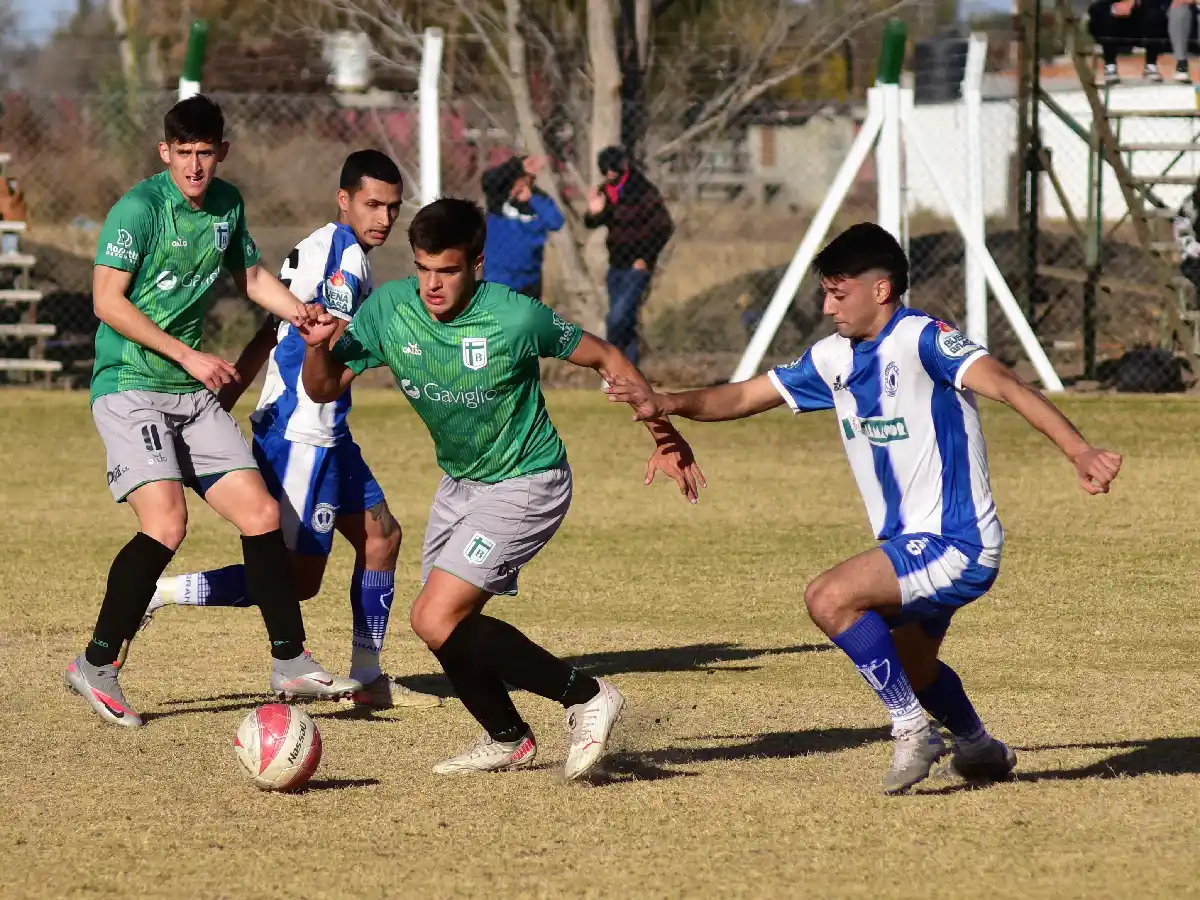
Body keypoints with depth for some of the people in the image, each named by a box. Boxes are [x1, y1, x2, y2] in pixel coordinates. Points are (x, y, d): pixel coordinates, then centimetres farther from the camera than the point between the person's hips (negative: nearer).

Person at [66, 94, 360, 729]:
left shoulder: (227, 204, 9)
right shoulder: (140, 207, -13)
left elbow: (250, 275, 27)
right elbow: (108, 300, -17)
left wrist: (297, 312, 8)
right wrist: (188, 356, -18)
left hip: (192, 393, 7)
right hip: (129, 386, -7)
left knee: (261, 516, 1)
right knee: (166, 522, -22)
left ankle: (291, 664, 12)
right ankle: (96, 665, -11)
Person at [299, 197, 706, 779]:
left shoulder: (516, 318, -25)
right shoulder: (389, 309, -12)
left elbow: (604, 359, -10)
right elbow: (324, 389, -6)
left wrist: (664, 434, -11)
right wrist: (318, 347, -27)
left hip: (527, 484, -7)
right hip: (460, 483, 7)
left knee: (435, 620, -19)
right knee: (449, 628, 12)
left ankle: (586, 698, -10)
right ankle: (507, 740, 36)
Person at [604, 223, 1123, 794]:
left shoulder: (920, 340, -18)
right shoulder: (835, 359, 7)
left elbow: (1004, 385, -30)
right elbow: (745, 397, 12)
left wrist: (1078, 451, -44)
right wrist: (669, 402, -6)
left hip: (957, 543, -10)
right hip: (912, 545, 10)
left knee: (829, 598, -26)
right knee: (908, 666, 29)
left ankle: (912, 730, -15)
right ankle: (980, 750, 55)